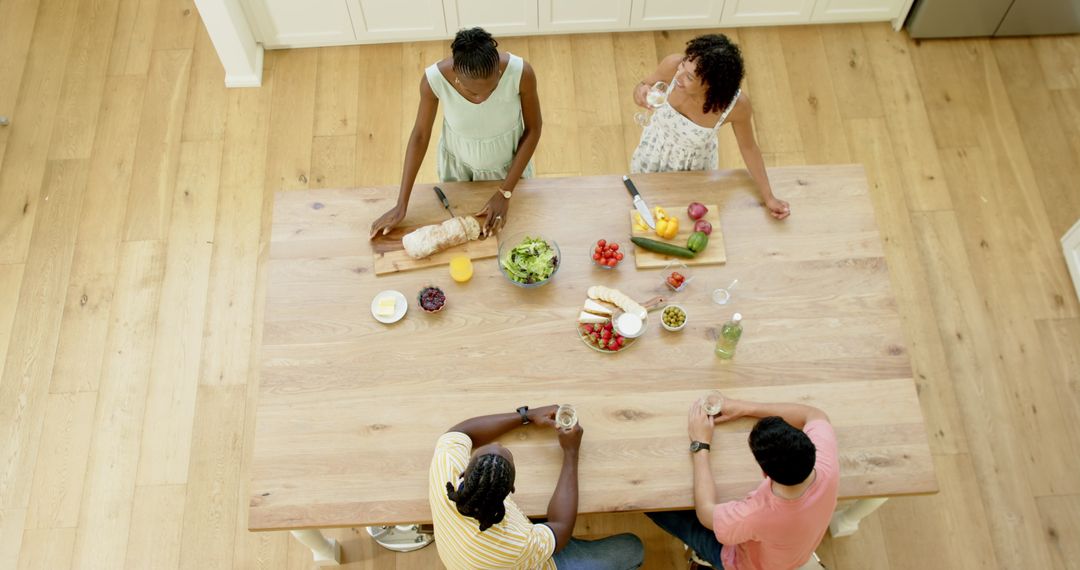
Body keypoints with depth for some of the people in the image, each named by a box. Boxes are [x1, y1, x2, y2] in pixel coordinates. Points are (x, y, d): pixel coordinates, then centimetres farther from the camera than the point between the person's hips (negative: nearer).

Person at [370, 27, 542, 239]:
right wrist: (401, 204, -15)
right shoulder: (434, 78, -33)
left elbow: (533, 129, -18)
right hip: (458, 165, 0)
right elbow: (420, 136, -18)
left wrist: (505, 192, -20)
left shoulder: (520, 72, -35)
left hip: (508, 165, 0)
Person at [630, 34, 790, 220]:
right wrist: (641, 93, -38)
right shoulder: (673, 64, -35)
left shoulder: (737, 104, -36)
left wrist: (768, 198, -9)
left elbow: (748, 147, -16)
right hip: (654, 150, 1)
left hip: (695, 164, -1)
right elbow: (644, 85, -13)